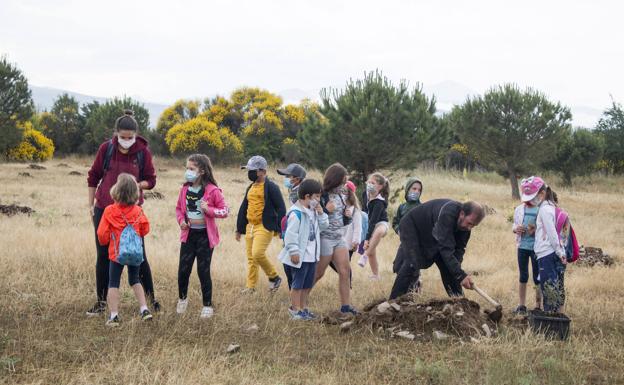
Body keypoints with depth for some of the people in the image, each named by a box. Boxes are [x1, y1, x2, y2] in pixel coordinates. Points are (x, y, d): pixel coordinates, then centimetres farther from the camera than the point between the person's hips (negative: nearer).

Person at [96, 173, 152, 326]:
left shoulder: (109, 211, -13)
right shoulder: (138, 211, -5)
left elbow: (102, 233, -8)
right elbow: (145, 229, 4)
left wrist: (104, 242, 14)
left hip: (116, 252, -3)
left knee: (113, 283, 5)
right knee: (135, 280, 20)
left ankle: (114, 316, 0)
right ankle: (144, 309, 15)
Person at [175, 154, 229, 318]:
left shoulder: (212, 190, -11)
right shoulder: (185, 189, 2)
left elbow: (224, 211, -7)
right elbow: (179, 208, 15)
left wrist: (209, 210, -24)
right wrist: (181, 220, -5)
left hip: (205, 235, -4)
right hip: (188, 234, 4)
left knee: (203, 271, 1)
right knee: (183, 270, 5)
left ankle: (207, 305, 15)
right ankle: (182, 298, 30)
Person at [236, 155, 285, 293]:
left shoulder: (271, 187, -8)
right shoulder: (251, 188, 16)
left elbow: (281, 208, -10)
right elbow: (243, 208, 22)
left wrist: (279, 229, -15)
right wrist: (239, 229, 22)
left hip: (264, 227, -8)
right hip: (250, 227, 8)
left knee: (258, 254, -19)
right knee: (250, 257, 9)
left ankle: (274, 277, 1)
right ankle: (250, 286, 17)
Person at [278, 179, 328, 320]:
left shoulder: (313, 212, 11)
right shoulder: (296, 213, -17)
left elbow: (324, 226, 16)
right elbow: (291, 233, -19)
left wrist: (320, 213, 0)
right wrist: (294, 251, -21)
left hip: (311, 256, 9)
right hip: (300, 256, -9)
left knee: (308, 284, 15)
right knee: (297, 284, -1)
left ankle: (303, 308, 25)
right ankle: (295, 310, 7)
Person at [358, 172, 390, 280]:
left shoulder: (379, 202, -29)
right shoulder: (367, 194, -7)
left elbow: (373, 220, -32)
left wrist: (367, 238, -34)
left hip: (381, 224, -7)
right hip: (370, 226, 7)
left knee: (378, 232, -44)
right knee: (371, 253, 3)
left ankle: (365, 255, -38)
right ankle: (376, 275, 18)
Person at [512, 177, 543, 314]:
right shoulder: (519, 209, 5)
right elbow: (514, 225, 13)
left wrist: (536, 230, -24)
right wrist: (516, 229, -9)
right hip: (522, 246, 4)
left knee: (537, 278, 4)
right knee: (523, 277, 12)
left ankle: (538, 306, 12)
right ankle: (521, 305, 19)